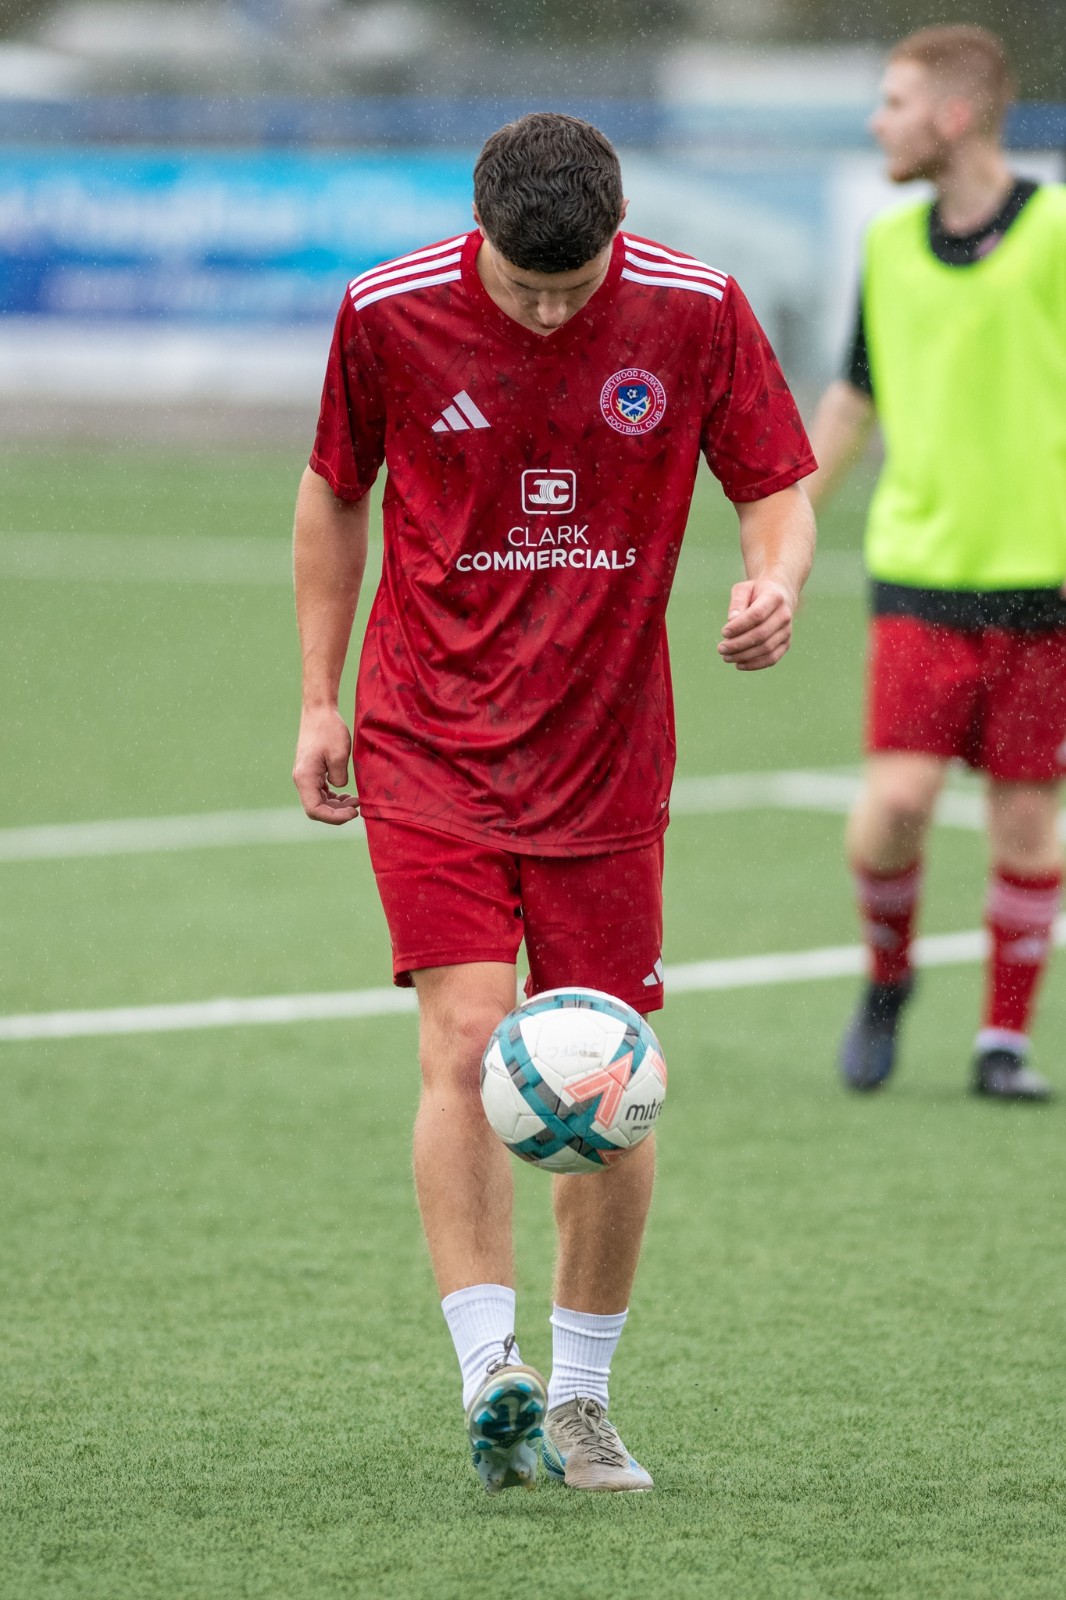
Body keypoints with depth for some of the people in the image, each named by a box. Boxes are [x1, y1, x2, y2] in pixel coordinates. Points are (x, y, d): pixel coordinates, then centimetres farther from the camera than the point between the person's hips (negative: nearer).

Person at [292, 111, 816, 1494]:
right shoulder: (390, 313, -9)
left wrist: (775, 583, -21)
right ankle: (491, 1379, -20)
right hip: (429, 745, -1)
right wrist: (319, 701, 6)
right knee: (467, 1037, -17)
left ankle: (578, 1401, 18)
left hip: (607, 758, 1)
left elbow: (778, 488, 2)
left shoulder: (697, 314, -8)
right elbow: (335, 492, 7)